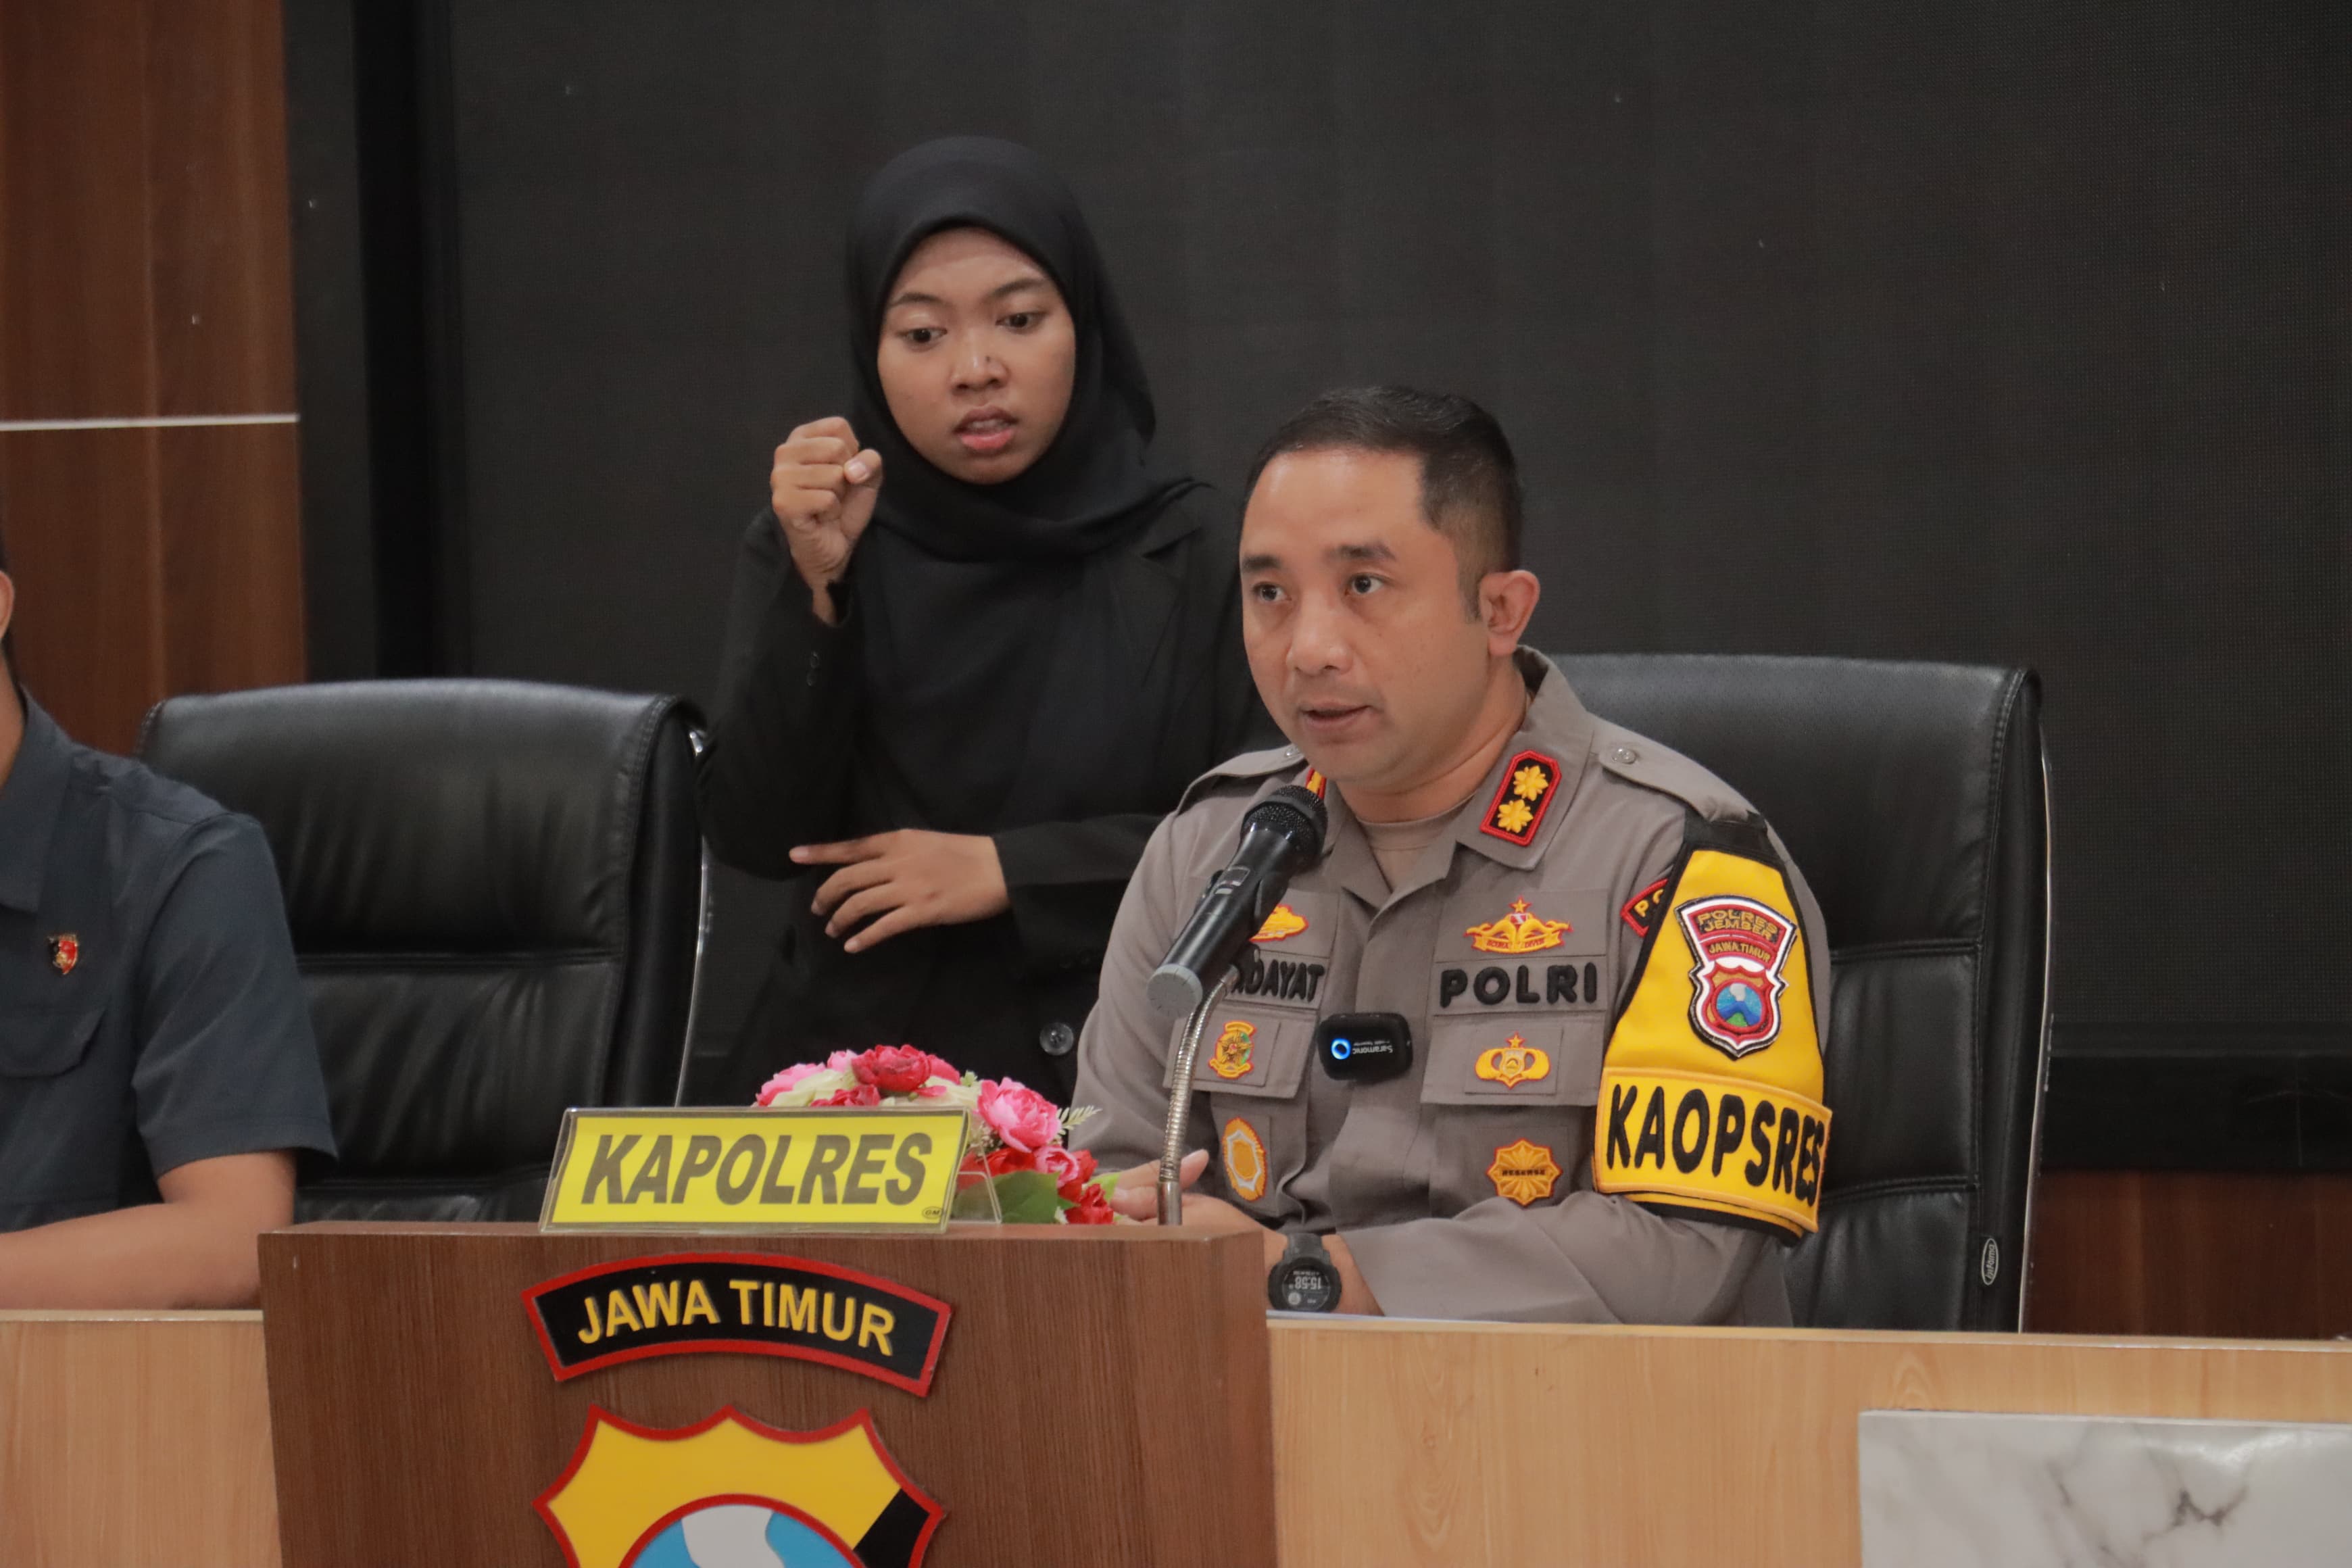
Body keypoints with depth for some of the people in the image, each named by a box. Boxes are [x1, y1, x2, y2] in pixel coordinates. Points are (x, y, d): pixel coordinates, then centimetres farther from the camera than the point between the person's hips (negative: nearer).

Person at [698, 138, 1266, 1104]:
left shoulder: (1190, 554, 3)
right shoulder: (804, 548, 8)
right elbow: (754, 837, -1)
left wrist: (1011, 870, -6)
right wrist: (816, 590, -12)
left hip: (1109, 1071, -1)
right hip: (849, 1067, 1)